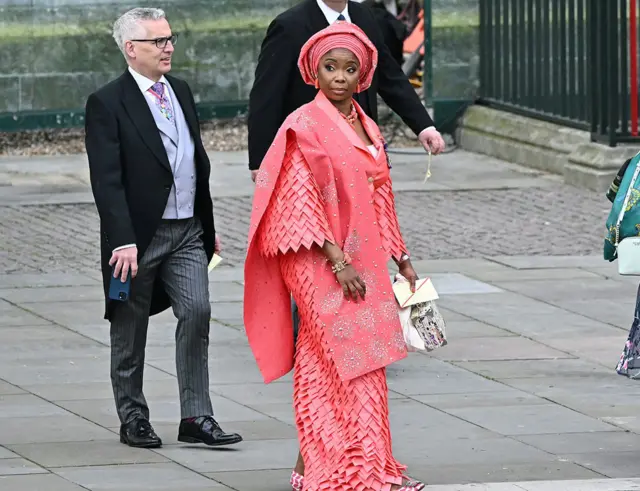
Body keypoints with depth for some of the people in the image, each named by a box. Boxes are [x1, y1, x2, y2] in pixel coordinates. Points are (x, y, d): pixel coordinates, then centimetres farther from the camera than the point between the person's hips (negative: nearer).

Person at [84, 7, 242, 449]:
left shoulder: (181, 91, 12)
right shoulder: (107, 104, -10)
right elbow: (107, 180, -15)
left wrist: (208, 225, 18)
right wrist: (123, 241, -23)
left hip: (187, 231, 5)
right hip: (138, 235, -5)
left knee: (197, 312, -10)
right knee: (130, 330, 6)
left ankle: (196, 418, -7)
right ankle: (133, 419, 19)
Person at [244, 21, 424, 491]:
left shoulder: (367, 129, 13)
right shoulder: (305, 126, -10)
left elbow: (379, 200, 20)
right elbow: (302, 202, -14)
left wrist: (401, 258, 17)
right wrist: (338, 262, -19)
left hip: (361, 259, 7)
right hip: (318, 260, -7)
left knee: (323, 370, 9)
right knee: (357, 363, -11)